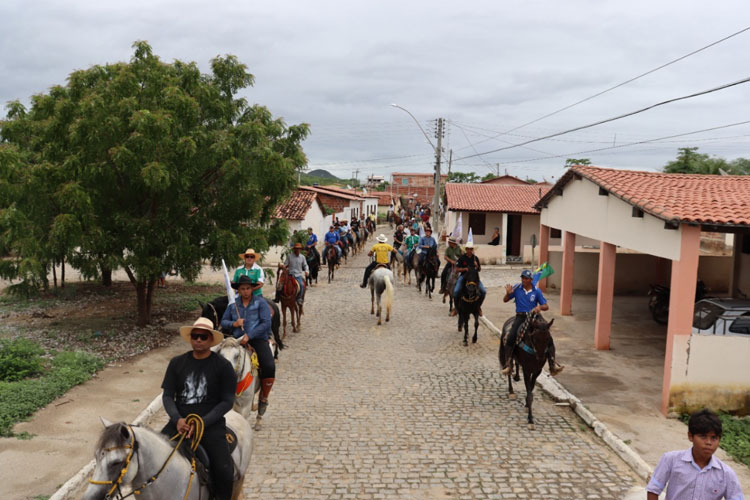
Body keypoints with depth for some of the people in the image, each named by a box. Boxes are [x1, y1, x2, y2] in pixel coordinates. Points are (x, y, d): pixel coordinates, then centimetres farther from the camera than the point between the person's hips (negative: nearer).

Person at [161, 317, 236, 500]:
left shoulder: (223, 366, -2)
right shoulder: (177, 363, 7)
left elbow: (227, 401, -5)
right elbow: (167, 395, 5)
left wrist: (202, 423, -16)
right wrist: (177, 419, -14)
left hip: (211, 423, -3)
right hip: (180, 421, 3)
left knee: (224, 471, -22)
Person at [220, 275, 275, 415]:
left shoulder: (260, 302, 1)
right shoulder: (233, 304, 13)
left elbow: (266, 323, -7)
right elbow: (223, 322, 15)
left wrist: (249, 335, -16)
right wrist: (233, 324, -8)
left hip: (258, 339, -3)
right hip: (238, 340, 3)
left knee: (269, 367, -26)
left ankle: (263, 398, -1)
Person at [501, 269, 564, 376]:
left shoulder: (536, 291, 2)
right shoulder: (517, 288, 2)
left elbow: (546, 306, 3)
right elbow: (505, 300, 8)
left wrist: (540, 307, -20)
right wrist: (508, 293, -14)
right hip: (520, 317, -1)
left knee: (548, 338, -13)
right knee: (510, 338, -23)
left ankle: (553, 365, -8)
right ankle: (508, 364, -14)